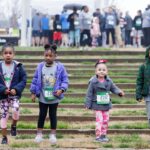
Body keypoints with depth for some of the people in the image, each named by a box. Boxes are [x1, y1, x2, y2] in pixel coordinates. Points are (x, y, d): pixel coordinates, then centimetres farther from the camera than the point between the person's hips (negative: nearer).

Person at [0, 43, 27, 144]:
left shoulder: (18, 66, -5)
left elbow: (23, 80, -3)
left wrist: (16, 89, -16)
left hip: (14, 94, -1)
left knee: (15, 110, -23)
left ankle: (14, 126, 8)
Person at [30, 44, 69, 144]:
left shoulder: (60, 67, -8)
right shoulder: (40, 67, -3)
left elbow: (65, 80, -5)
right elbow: (35, 80, 2)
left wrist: (61, 90, -19)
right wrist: (33, 93, 1)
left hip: (54, 97, -1)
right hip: (42, 97, 1)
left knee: (53, 115, 9)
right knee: (42, 115, 8)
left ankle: (53, 134, 18)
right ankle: (39, 134, 17)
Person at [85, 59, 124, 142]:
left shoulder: (108, 81, 0)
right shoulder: (93, 82, -12)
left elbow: (114, 88, 11)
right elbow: (89, 94, -7)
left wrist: (119, 92, -9)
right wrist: (88, 104, -7)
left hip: (106, 105, 5)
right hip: (97, 105, -5)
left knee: (105, 120, 9)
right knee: (99, 120, -10)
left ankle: (103, 135, 21)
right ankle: (98, 136, -3)